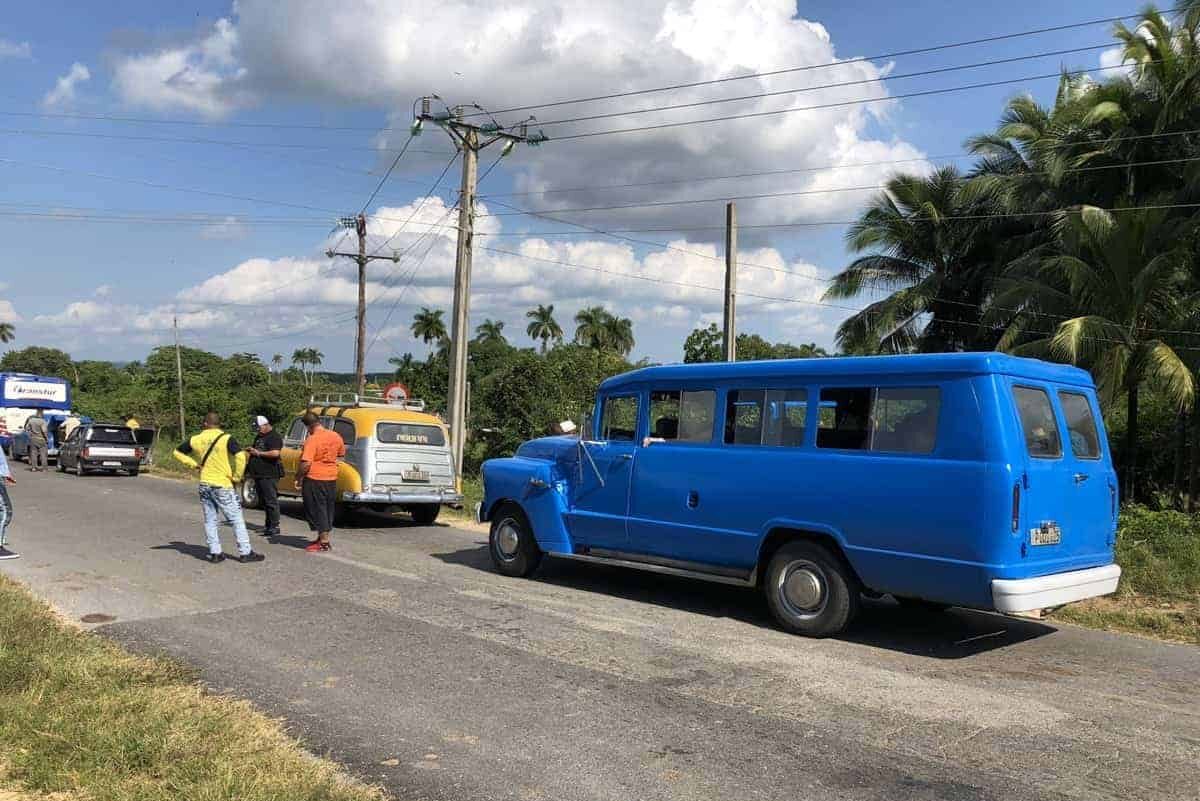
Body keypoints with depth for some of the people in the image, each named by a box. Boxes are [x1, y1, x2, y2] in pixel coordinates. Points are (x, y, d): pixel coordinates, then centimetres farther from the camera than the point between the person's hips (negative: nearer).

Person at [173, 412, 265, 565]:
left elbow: (177, 452, 14)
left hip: (204, 486, 4)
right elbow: (240, 456, -23)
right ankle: (245, 553, 2)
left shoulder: (196, 440, 3)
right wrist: (237, 476, -11)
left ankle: (215, 553, 11)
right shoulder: (226, 439, -12)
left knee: (210, 521, 13)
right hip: (222, 486, -4)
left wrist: (194, 464, 11)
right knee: (237, 519, 2)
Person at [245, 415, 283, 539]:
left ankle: (275, 527, -7)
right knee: (264, 501, 11)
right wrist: (251, 451, 9)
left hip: (269, 475, -10)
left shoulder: (274, 437, -9)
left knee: (271, 501, -8)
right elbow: (255, 452, 32)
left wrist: (258, 453, -16)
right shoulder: (259, 437, 20)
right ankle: (268, 525, 17)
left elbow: (275, 453, -23)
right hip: (258, 475, 10)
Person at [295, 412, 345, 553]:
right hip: (332, 478, 7)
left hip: (314, 479, -7)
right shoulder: (336, 436, 2)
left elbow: (306, 463, -24)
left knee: (317, 509, 2)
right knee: (328, 508, 15)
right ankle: (324, 538, 26)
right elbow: (342, 453, 19)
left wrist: (298, 478, -12)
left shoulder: (312, 439, -19)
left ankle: (323, 543, 3)